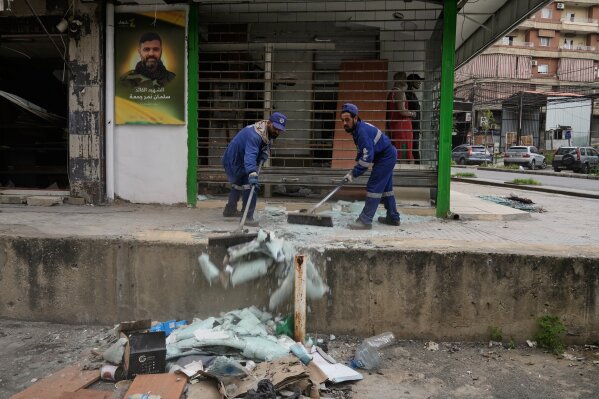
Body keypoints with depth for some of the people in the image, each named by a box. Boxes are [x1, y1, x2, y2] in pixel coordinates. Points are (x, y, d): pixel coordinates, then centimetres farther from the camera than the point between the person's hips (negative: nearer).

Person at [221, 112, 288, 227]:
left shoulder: (268, 133, -6)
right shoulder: (254, 135, -36)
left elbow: (266, 144, 9)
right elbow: (250, 156, -49)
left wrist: (265, 152, -15)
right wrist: (252, 174, -61)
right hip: (235, 162, -11)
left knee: (238, 184, 27)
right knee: (250, 186, -18)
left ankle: (230, 210, 47)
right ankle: (247, 217, -14)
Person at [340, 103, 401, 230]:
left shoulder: (363, 131, -28)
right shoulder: (358, 129, 3)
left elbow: (367, 157, -30)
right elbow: (362, 151, 16)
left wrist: (354, 173, -23)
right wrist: (355, 169, 8)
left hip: (385, 157, -10)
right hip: (388, 157, 10)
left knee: (373, 187, -12)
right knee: (386, 187, 18)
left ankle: (365, 221, -12)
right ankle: (393, 217, 30)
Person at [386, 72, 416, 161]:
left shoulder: (391, 92, 17)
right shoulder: (400, 92, -12)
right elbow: (402, 111, -20)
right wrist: (412, 113, -3)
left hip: (393, 125, 10)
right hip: (401, 127, -10)